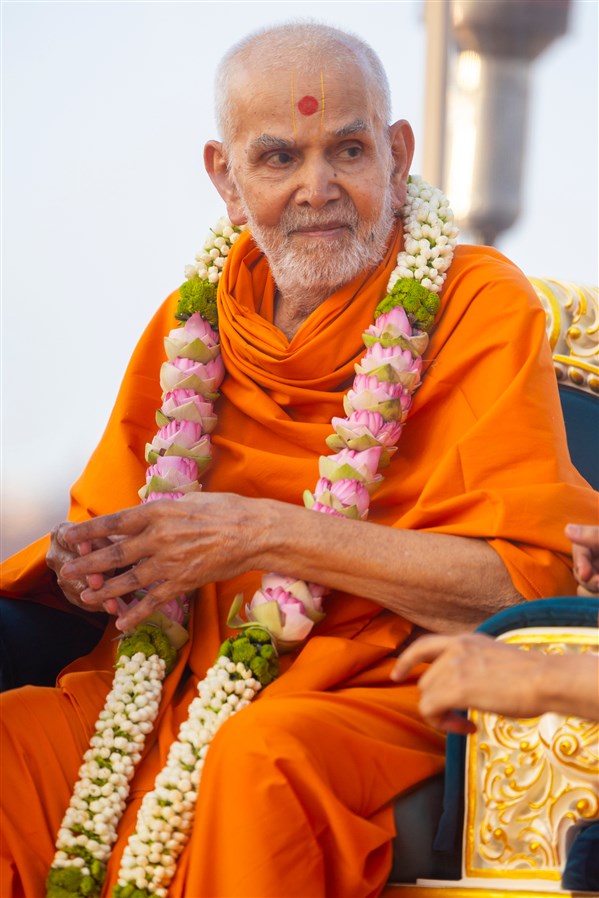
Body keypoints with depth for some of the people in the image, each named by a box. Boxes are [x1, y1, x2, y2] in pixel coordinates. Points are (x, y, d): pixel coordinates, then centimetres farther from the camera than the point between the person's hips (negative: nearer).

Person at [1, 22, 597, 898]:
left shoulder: (478, 303, -5)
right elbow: (106, 523, 19)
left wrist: (268, 533, -18)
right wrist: (77, 565, -8)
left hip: (377, 702, -5)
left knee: (256, 760, -36)